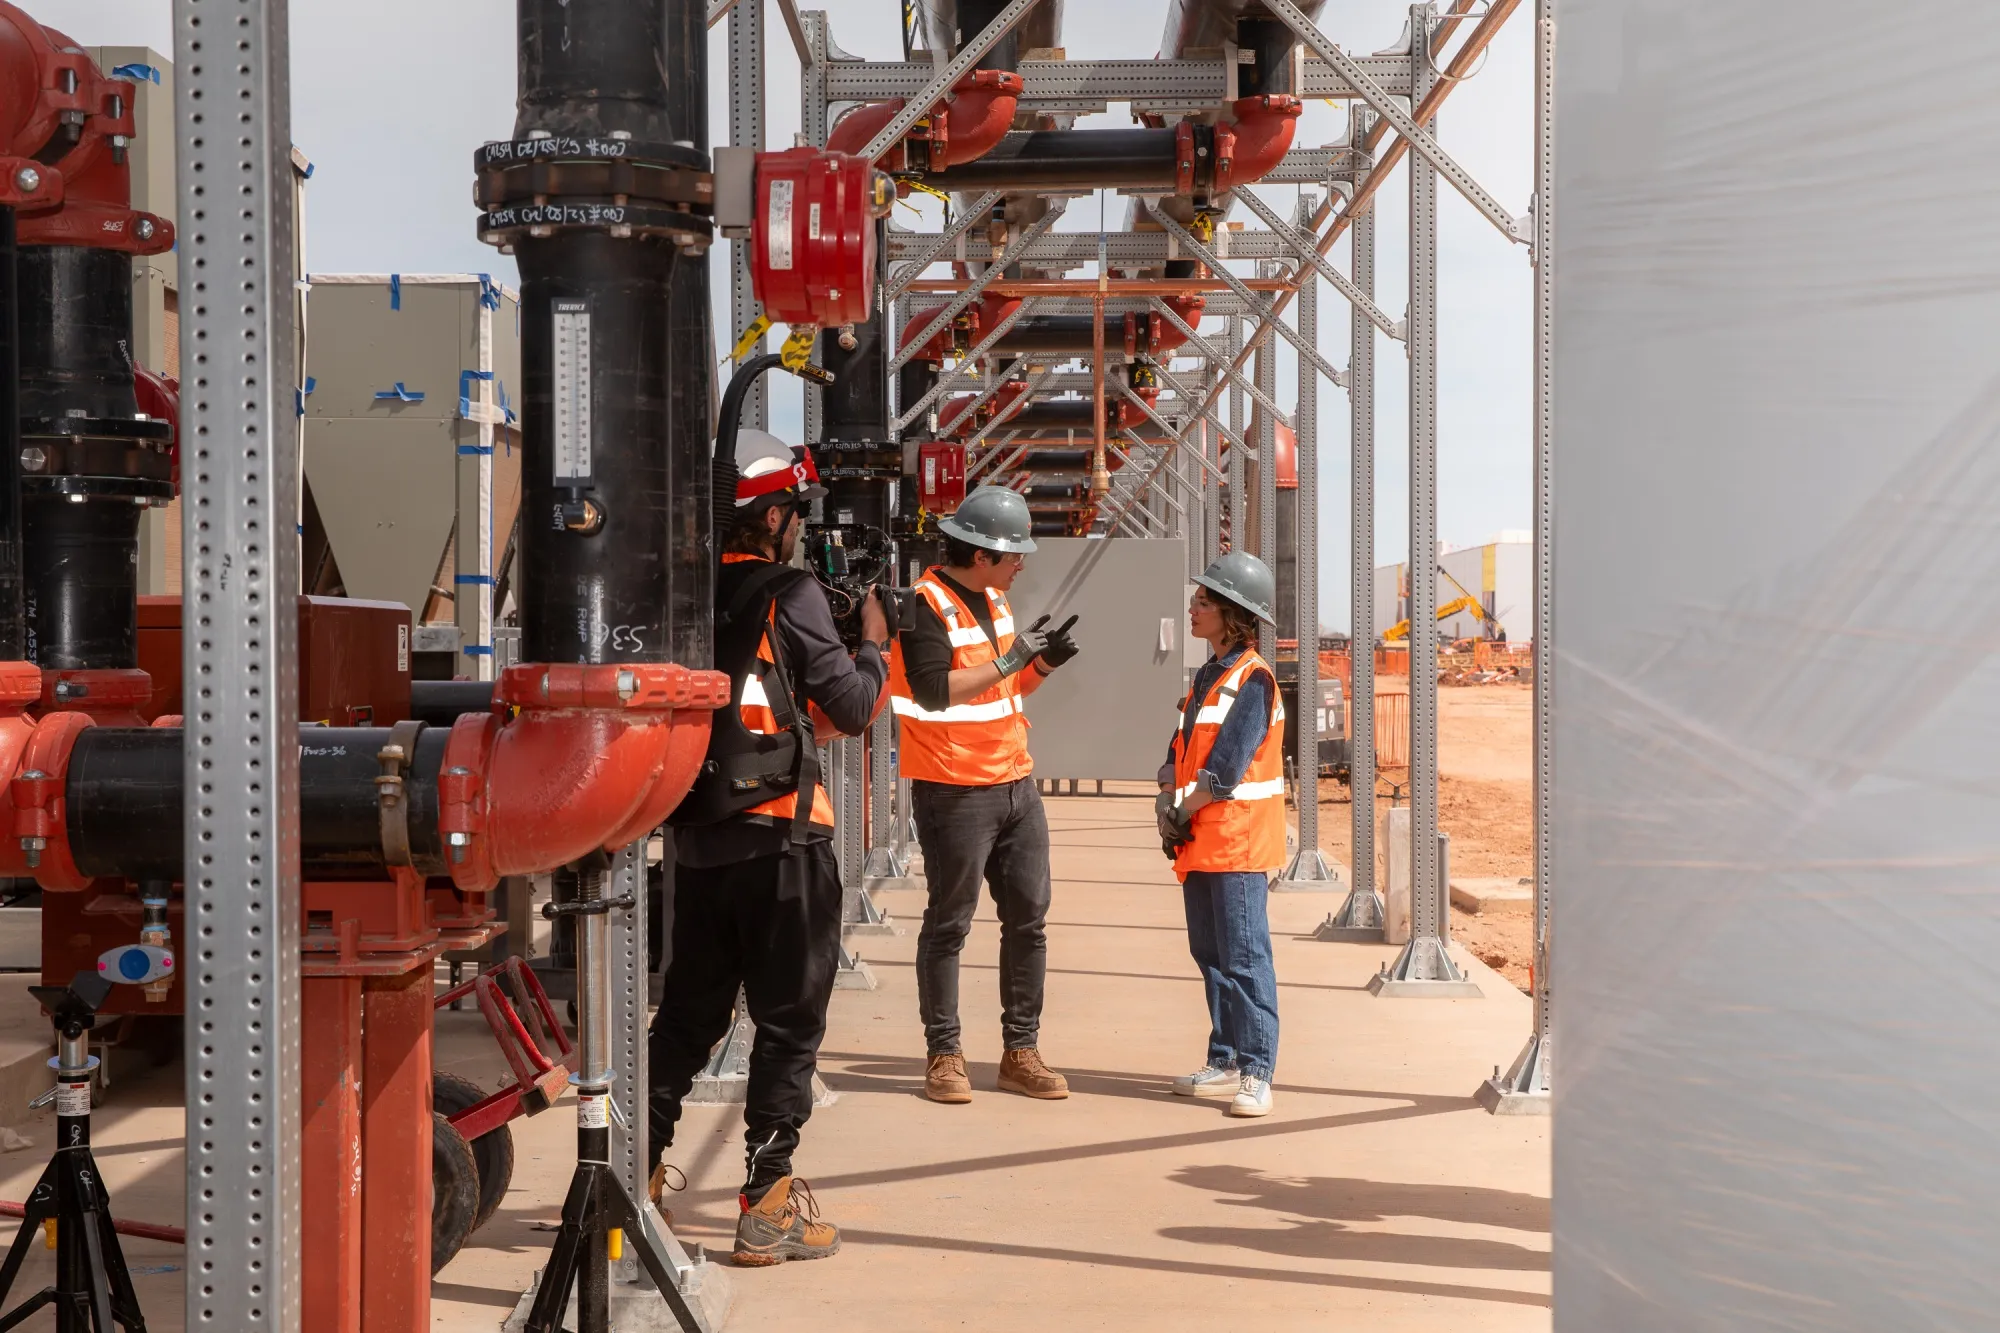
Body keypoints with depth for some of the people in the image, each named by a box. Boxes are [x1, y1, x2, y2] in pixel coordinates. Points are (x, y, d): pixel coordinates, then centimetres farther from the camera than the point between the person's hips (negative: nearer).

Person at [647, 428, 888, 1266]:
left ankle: (637, 1173, 20)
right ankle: (769, 1206, 5)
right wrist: (873, 644, 10)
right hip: (780, 836, -6)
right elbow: (851, 708, -7)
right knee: (789, 1021, 3)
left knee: (687, 1011, 17)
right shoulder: (791, 595, -11)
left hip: (697, 838, 6)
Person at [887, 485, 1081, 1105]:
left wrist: (1042, 663, 3)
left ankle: (1021, 1052, 16)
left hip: (1015, 785, 8)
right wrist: (1009, 658, -20)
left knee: (1028, 917, 8)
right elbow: (934, 689, -24)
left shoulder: (993, 600, 15)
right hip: (955, 791, -8)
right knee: (948, 923, 1)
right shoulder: (926, 604, -13)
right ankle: (944, 1055, 10)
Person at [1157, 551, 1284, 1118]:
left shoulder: (1252, 679, -12)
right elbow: (1179, 749, 14)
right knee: (1210, 954, 13)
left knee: (1244, 958, -7)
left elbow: (1227, 768, -18)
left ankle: (1256, 1074, -3)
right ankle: (1225, 1064, 21)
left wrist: (1183, 811, -9)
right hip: (1199, 840, 9)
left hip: (1238, 840, -9)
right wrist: (1167, 803, -2)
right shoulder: (1209, 675, 16)